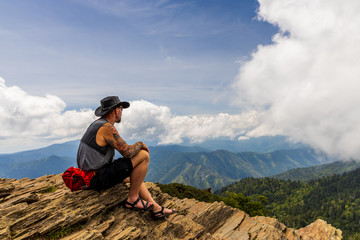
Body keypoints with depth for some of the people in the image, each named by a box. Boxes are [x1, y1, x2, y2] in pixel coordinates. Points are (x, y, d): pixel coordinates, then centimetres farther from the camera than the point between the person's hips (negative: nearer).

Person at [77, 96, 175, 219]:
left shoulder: (97, 124, 12)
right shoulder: (107, 127, -19)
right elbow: (128, 152, -24)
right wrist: (141, 144, -4)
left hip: (91, 175, 11)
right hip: (100, 177, -11)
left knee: (133, 176, 23)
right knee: (144, 155, -15)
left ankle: (156, 208, 23)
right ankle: (132, 199, -2)